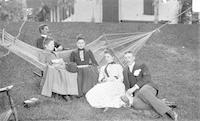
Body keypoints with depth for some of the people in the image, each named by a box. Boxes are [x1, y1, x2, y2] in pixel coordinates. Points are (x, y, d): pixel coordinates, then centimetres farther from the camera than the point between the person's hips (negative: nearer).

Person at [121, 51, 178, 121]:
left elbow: (147, 78, -6)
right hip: (137, 93, 2)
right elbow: (127, 87, 16)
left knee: (143, 92, -41)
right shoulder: (125, 72, 26)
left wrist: (133, 89, -15)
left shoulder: (142, 66, 13)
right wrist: (129, 96, -6)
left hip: (147, 87, -2)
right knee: (135, 103, -35)